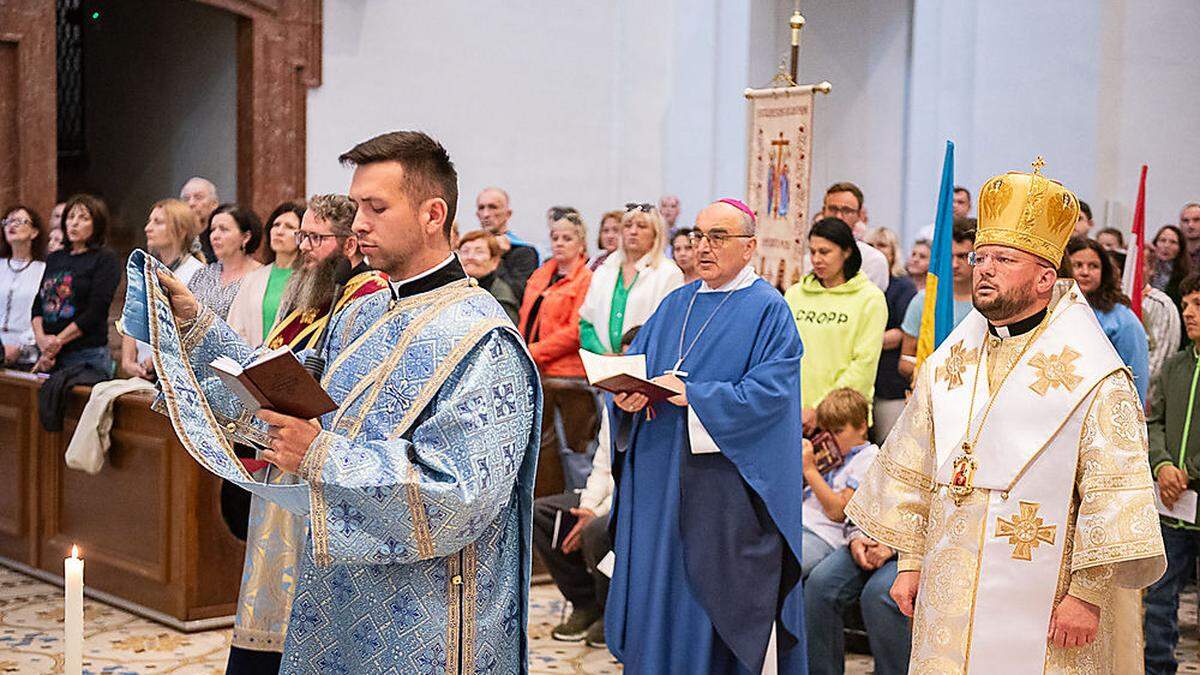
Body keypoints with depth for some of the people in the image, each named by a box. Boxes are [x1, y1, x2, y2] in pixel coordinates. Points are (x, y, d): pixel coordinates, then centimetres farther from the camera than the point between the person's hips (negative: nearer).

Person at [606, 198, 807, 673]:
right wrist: (628, 396, -11)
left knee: (722, 595, -1)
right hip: (660, 481, 6)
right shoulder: (674, 305, 15)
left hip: (727, 480, -6)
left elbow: (770, 390, -16)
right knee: (657, 591, 8)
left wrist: (690, 394, -22)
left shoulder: (767, 310, -4)